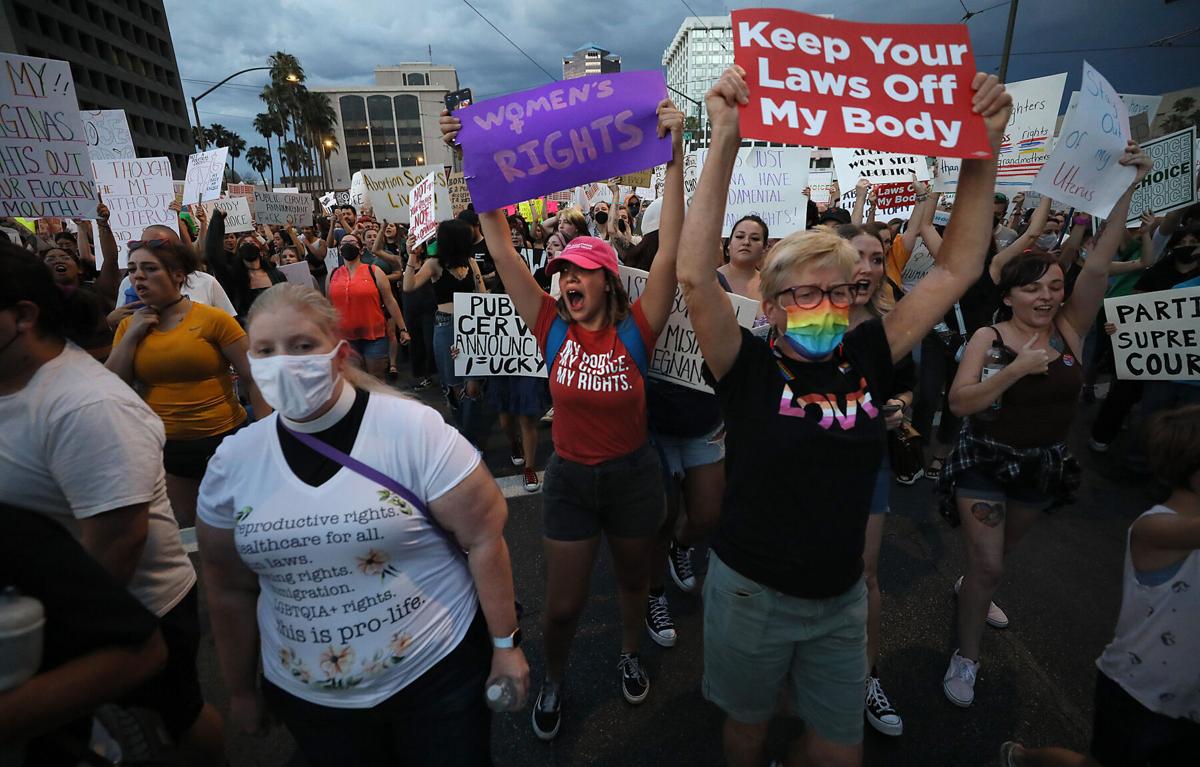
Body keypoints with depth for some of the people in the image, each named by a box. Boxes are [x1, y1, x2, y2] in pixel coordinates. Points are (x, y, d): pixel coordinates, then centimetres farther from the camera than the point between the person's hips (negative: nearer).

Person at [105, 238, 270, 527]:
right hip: (165, 446, 4)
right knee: (185, 528, 18)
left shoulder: (213, 319, -9)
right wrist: (131, 334, -6)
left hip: (224, 438, -4)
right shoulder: (129, 325, 6)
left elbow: (253, 379, -10)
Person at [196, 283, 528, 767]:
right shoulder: (232, 462, -5)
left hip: (436, 673, -3)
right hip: (305, 695, 4)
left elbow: (483, 537, -14)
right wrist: (240, 689, 14)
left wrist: (505, 643, -10)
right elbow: (230, 589, 6)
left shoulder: (413, 429, -19)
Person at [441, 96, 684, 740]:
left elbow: (670, 249, -22)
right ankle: (553, 681, 44)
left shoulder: (636, 329, -13)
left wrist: (674, 157, -28)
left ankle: (629, 654, 54)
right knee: (562, 604, 13)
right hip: (569, 478, 1)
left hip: (633, 474, 0)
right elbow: (501, 247, -12)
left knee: (633, 579, 24)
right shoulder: (553, 329, -10)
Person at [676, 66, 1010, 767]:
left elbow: (958, 270, -4)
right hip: (752, 594, -3)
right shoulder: (749, 367, -17)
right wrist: (725, 143, -35)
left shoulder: (868, 359, -6)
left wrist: (984, 148, -10)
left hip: (842, 597, 4)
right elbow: (695, 276, -31)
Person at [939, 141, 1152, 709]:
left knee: (999, 551, 25)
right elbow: (958, 402, -25)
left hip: (1044, 464, 4)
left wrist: (1126, 189, -29)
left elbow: (1098, 267, -22)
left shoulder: (1070, 329, -7)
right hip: (986, 461, -4)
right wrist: (1015, 369, -36)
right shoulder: (989, 338, -15)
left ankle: (969, 587, 56)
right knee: (988, 565, -4)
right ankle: (966, 658, 15)